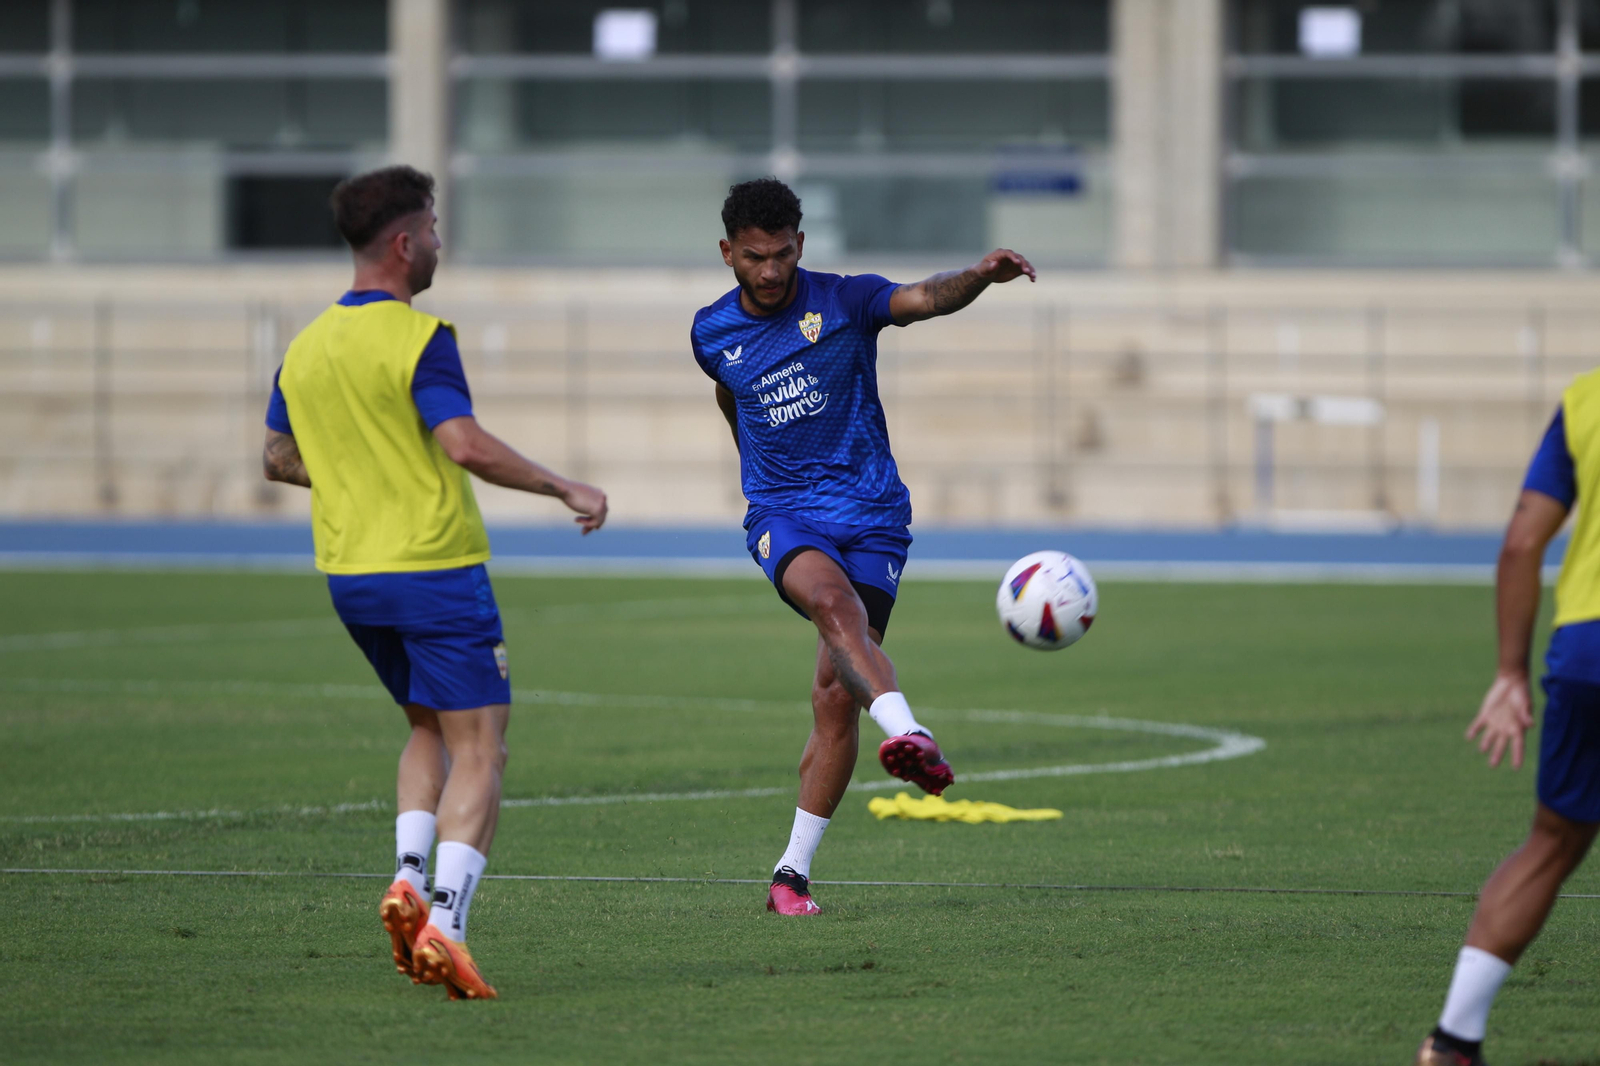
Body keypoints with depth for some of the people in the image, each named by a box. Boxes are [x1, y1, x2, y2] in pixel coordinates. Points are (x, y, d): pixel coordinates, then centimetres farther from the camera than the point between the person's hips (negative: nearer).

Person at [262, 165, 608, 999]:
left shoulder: (305, 347, 9)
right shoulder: (417, 337, -13)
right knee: (478, 749, -5)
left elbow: (278, 457, 20)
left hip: (349, 575, 7)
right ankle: (444, 924, -19)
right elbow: (464, 444, -23)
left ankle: (408, 878, 3)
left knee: (429, 729, 23)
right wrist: (565, 490, -14)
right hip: (434, 564, -7)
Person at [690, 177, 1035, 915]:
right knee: (830, 596, -35)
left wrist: (980, 276, -43)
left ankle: (793, 873, 4)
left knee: (837, 695, -5)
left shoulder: (843, 301, -5)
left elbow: (925, 299, -23)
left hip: (869, 514, -1)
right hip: (781, 514, 1)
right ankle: (907, 733, -56)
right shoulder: (713, 332, 5)